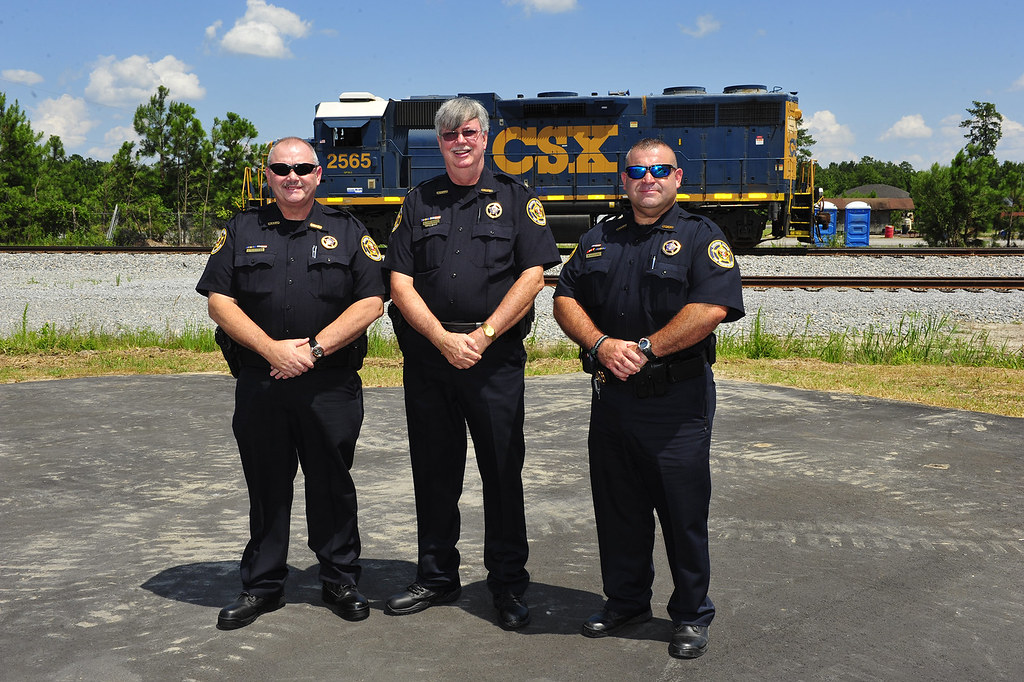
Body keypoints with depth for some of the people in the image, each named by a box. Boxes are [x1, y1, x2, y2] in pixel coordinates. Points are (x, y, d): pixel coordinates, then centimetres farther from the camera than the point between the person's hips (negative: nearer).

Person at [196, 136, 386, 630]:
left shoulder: (347, 232, 7)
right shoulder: (242, 231, 10)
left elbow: (371, 302, -2)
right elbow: (219, 302, 2)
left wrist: (313, 348, -12)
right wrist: (273, 349, -11)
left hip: (331, 384, -1)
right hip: (259, 381, 1)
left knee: (332, 483, 6)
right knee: (266, 485, 9)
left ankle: (340, 579, 21)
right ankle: (262, 585, 21)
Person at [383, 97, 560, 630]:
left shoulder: (515, 199, 6)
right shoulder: (419, 203, 11)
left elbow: (532, 275, -3)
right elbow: (400, 282, 3)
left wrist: (483, 335, -12)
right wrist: (445, 340, -10)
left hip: (496, 358, -2)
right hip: (427, 356, 3)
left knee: (502, 470, 2)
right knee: (433, 470, 9)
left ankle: (508, 585, 13)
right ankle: (437, 577, 23)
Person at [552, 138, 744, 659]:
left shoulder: (700, 237, -2)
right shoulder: (598, 239, 13)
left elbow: (712, 308, -17)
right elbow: (565, 300, 6)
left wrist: (645, 349, -18)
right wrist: (601, 345, -11)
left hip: (676, 400, -4)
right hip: (610, 396, 5)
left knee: (684, 511, 3)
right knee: (617, 507, 14)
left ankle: (692, 614, 19)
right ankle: (625, 600, 31)